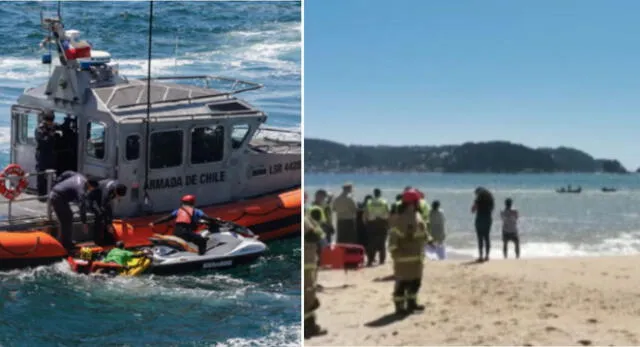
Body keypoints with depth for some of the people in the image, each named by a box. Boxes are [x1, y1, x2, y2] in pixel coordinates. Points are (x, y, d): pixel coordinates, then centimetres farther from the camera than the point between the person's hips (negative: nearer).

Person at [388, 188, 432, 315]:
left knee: (416, 280, 16)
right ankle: (400, 306, -1)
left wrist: (429, 239, 18)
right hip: (405, 256, -10)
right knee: (402, 282, -6)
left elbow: (423, 230, 26)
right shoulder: (400, 218, -18)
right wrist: (394, 250, -24)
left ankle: (411, 302, 29)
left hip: (417, 255, 10)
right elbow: (394, 236, -20)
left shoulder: (417, 216, 12)